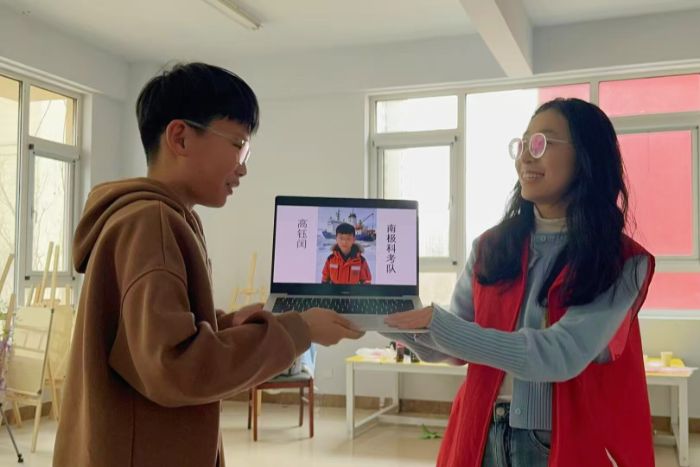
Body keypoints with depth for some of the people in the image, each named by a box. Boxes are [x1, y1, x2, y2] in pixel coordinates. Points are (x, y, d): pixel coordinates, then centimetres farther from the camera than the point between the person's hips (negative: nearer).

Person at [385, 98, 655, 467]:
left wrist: (435, 322, -27)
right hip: (481, 437, 3)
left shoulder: (622, 264, -10)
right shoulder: (491, 247, 0)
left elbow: (561, 355, -23)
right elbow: (451, 348, 4)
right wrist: (396, 319, -16)